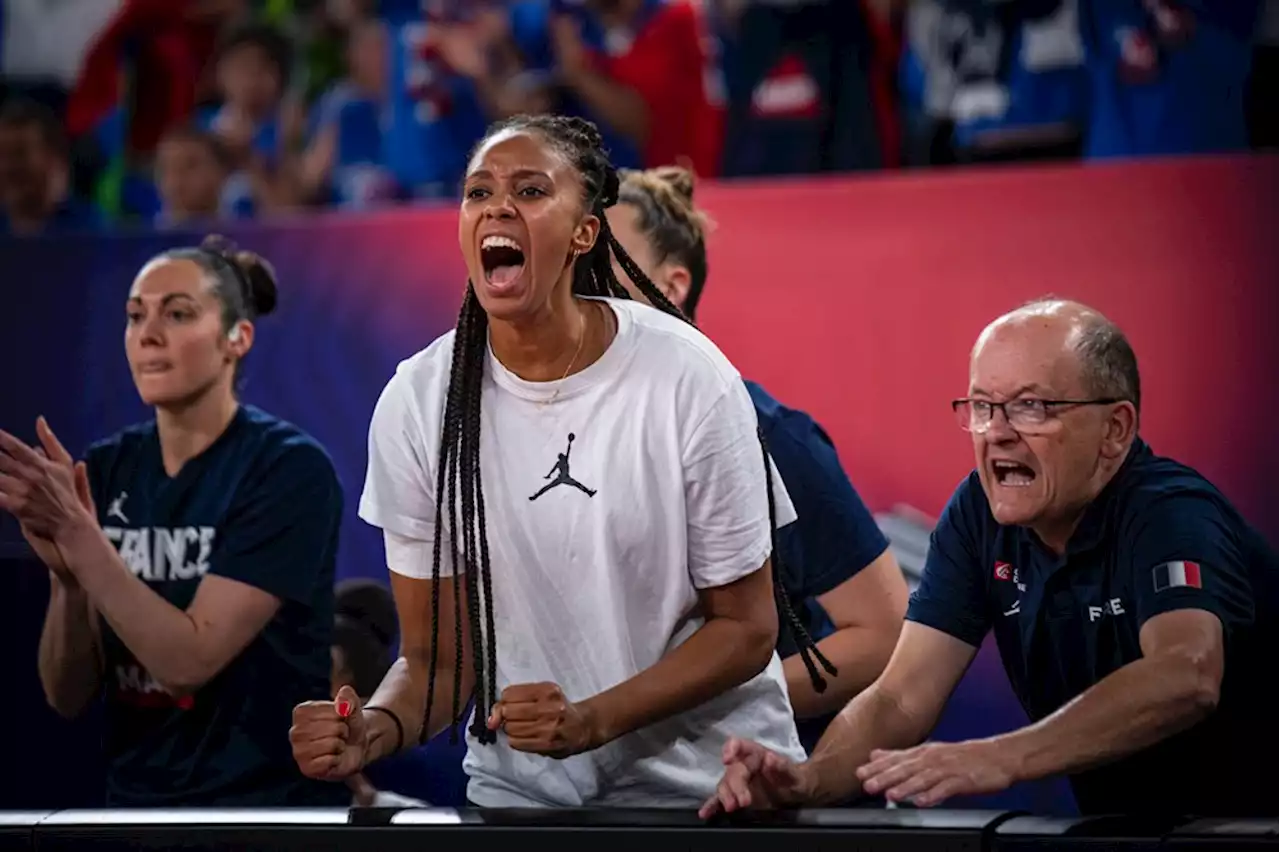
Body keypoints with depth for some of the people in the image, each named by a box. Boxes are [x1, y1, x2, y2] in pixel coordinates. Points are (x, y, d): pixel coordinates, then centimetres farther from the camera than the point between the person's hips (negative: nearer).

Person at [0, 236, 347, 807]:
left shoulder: (289, 467, -14)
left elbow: (188, 660, -21)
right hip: (135, 794, 5)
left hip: (267, 796, -5)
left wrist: (74, 532, -25)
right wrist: (65, 574, -19)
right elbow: (68, 695, -3)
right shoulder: (105, 470, 0)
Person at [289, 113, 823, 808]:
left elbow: (744, 627, -8)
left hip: (704, 780, 1)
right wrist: (374, 730, -26)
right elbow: (438, 655, -3)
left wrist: (592, 720, -23)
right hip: (519, 789, -1)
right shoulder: (416, 404, -8)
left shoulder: (689, 380, -15)